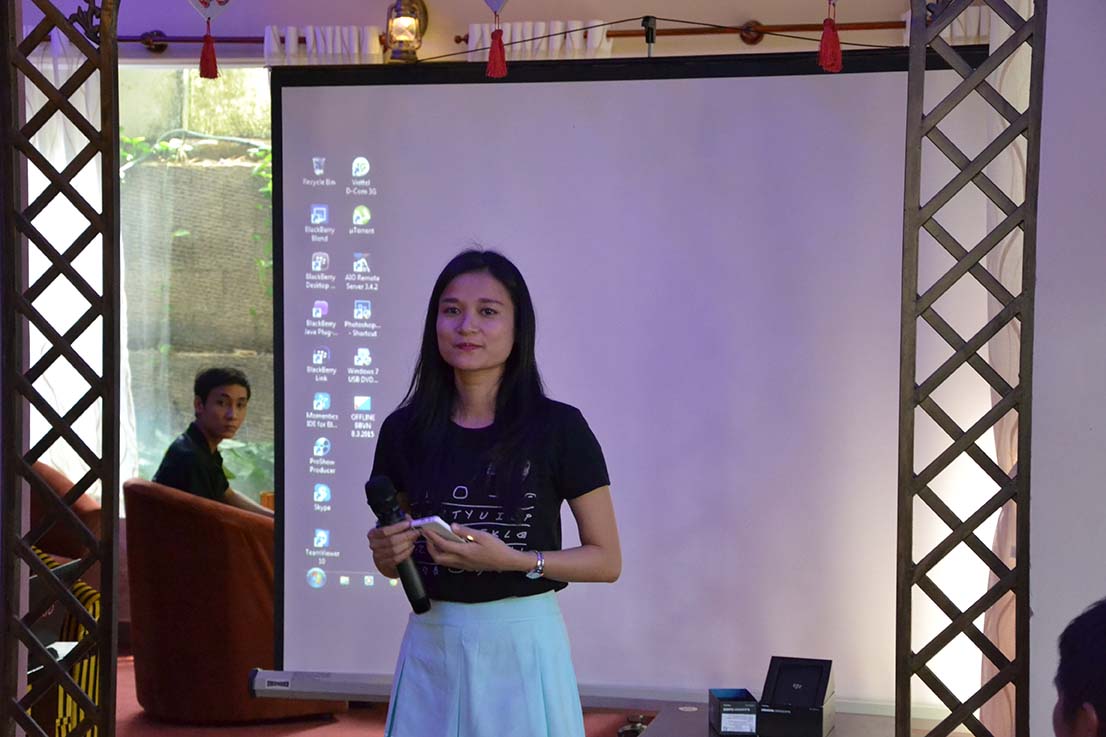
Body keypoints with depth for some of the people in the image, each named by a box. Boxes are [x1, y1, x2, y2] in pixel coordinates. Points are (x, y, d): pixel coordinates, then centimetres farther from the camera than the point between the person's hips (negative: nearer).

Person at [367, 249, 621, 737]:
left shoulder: (559, 428, -7)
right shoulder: (404, 430, 2)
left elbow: (607, 560, -4)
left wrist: (513, 560, -18)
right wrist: (386, 553, -8)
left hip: (523, 642, -3)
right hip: (432, 642, 3)